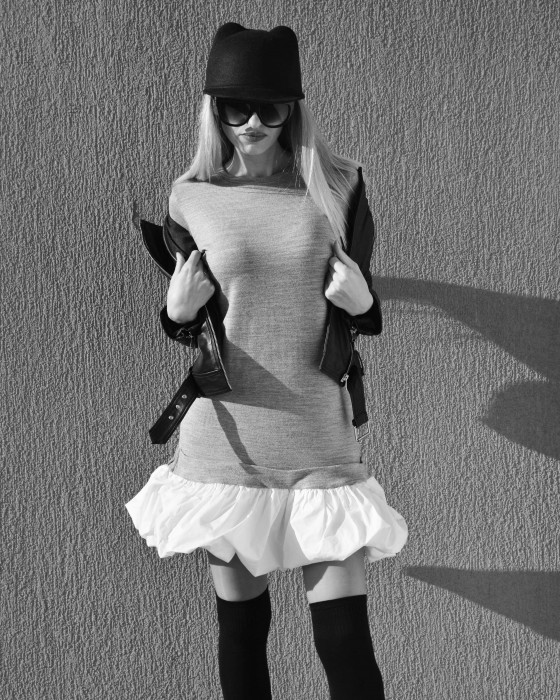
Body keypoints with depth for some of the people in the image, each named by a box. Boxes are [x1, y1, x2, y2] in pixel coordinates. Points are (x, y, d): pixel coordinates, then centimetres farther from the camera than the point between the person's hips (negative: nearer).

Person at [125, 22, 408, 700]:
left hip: (321, 441, 0)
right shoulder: (191, 196, -1)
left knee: (345, 640, -2)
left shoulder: (336, 185, -1)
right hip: (226, 443, 1)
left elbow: (368, 308, 11)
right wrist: (177, 309, -10)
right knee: (241, 627, 12)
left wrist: (362, 301, -11)